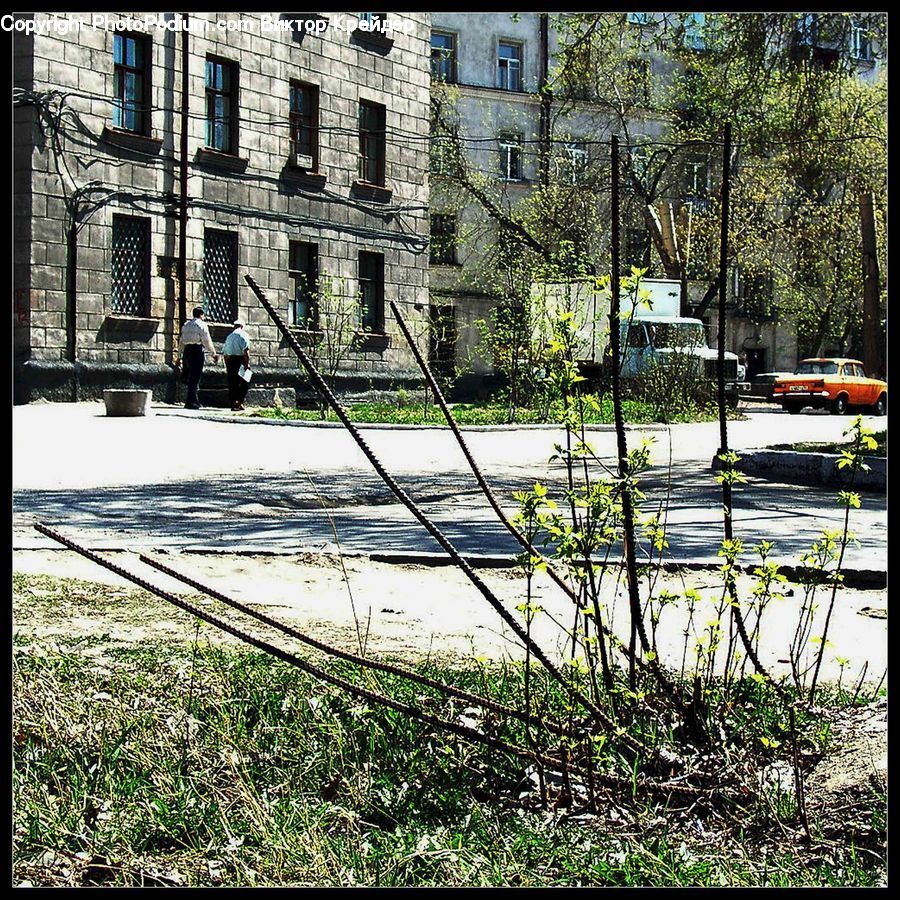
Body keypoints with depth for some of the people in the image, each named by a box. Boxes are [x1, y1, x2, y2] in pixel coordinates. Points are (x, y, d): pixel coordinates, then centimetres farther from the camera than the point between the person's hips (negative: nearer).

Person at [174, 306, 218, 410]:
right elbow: (207, 341, -10)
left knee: (191, 377, 16)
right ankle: (191, 403, -9)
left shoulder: (186, 325, 16)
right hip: (197, 350, -7)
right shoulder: (202, 325, -5)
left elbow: (181, 342, 18)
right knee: (195, 377, -5)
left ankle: (194, 401, 19)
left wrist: (179, 356, 22)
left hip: (187, 351, 7)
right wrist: (214, 354, -4)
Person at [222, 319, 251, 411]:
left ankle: (233, 403, 7)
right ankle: (239, 401, -12)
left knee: (232, 384, 8)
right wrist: (247, 362, -14)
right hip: (240, 360, -6)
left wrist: (227, 366, 25)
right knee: (245, 383, 0)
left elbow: (224, 352, 20)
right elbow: (245, 349, -14)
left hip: (230, 360, 6)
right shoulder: (242, 334, -2)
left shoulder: (229, 336, 19)